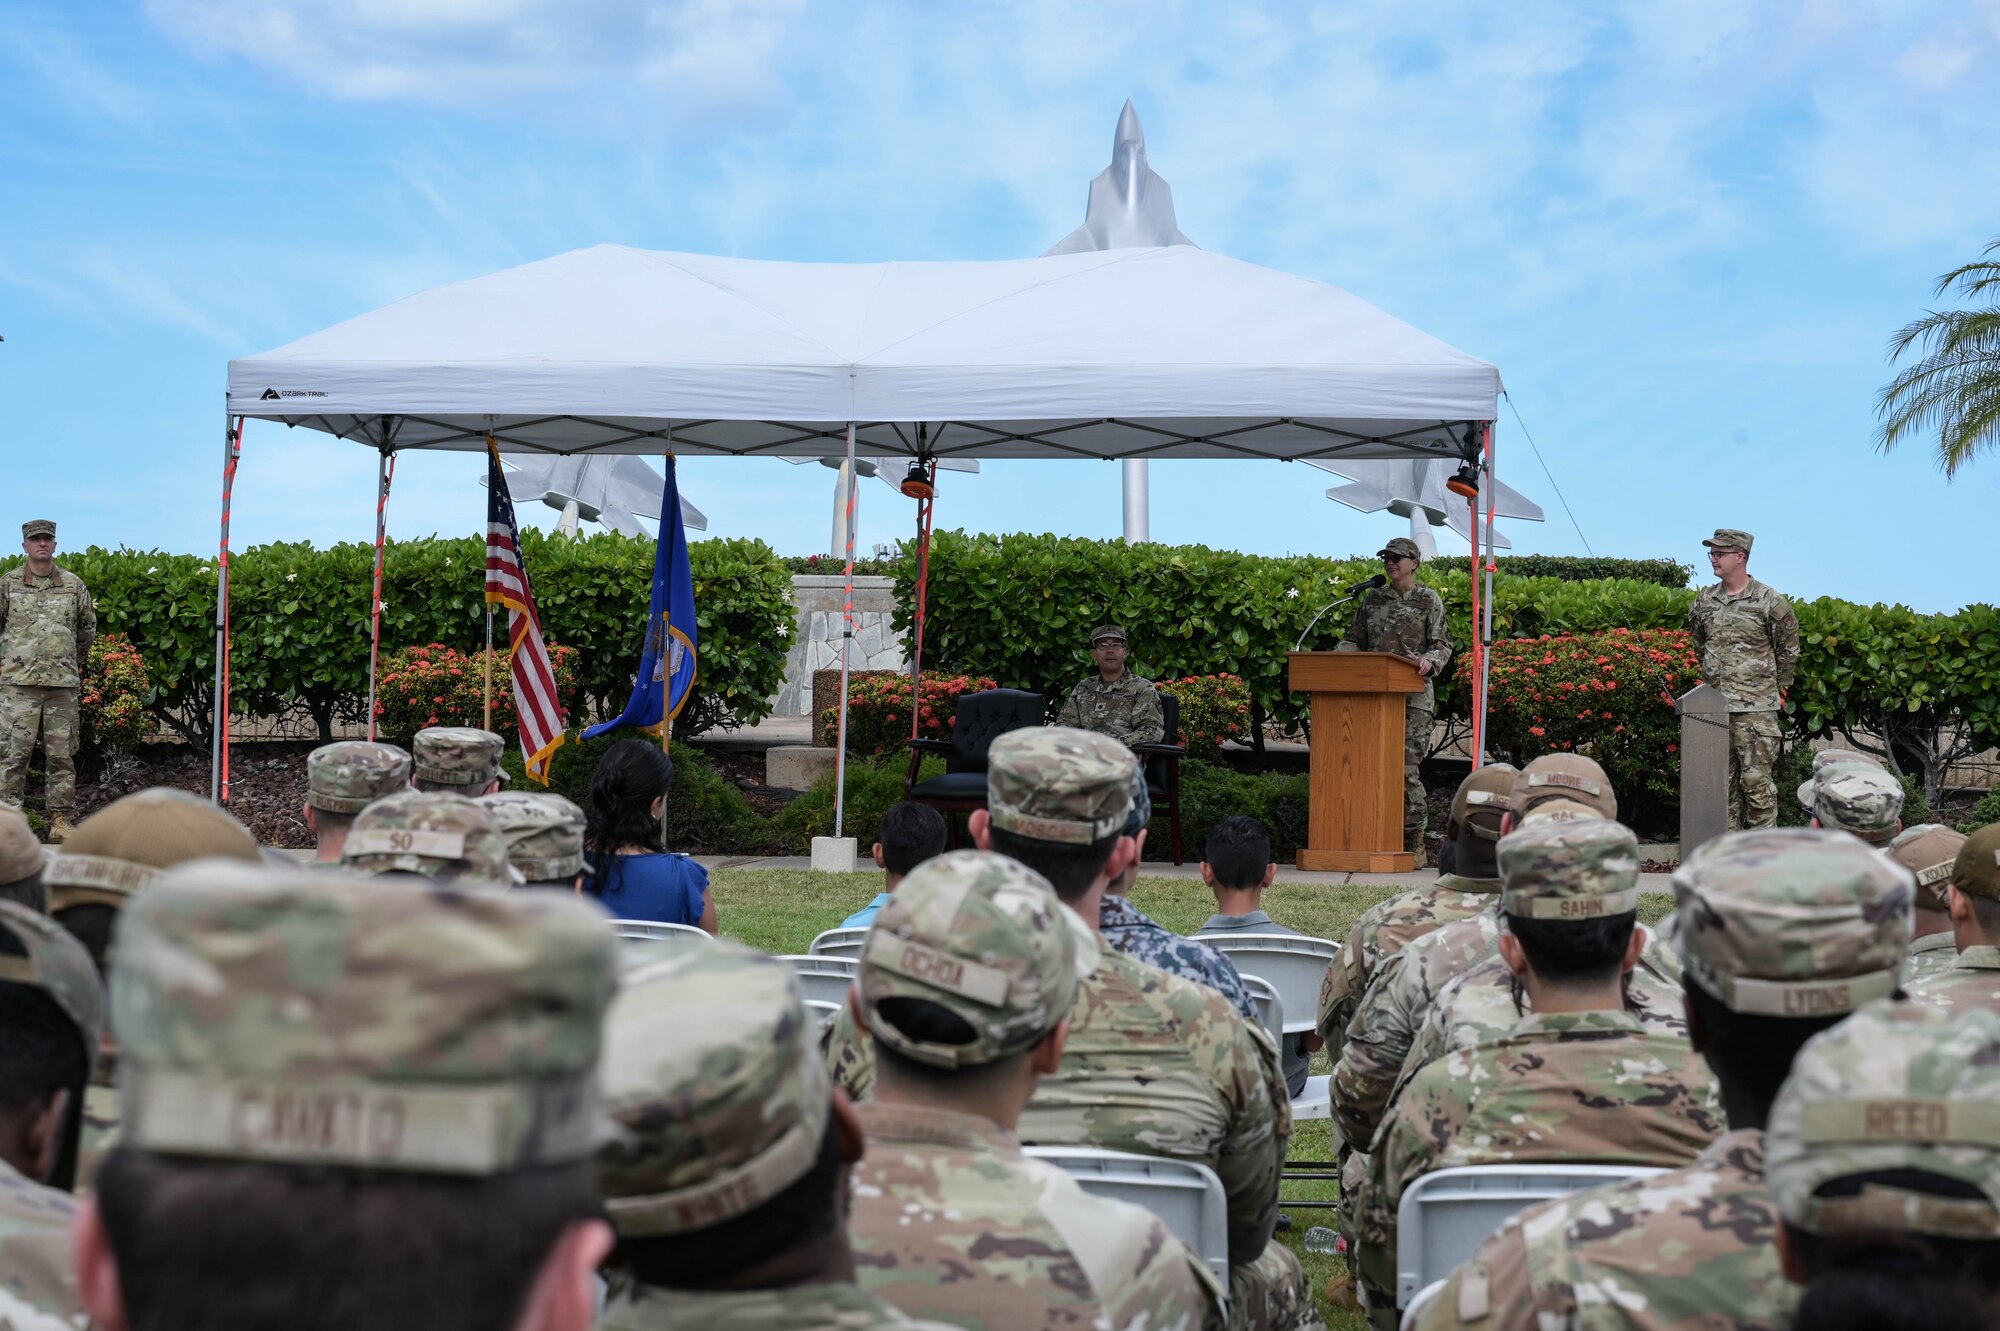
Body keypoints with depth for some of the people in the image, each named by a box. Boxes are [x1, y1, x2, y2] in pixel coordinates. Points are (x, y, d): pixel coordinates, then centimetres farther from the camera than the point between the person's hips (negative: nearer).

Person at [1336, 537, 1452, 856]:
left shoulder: (1429, 601, 4)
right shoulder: (1372, 600, 16)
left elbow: (1443, 646, 0)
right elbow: (1355, 641, 20)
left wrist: (1429, 660, -21)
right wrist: (1338, 656, -1)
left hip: (1414, 696, -4)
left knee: (1406, 767, -10)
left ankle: (1414, 844, -3)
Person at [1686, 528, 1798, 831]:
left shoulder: (1769, 601, -6)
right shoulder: (1704, 601, 9)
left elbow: (1788, 648, 4)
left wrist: (1775, 684, 8)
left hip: (1755, 707, -5)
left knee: (1756, 778, -8)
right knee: (1723, 778, 10)